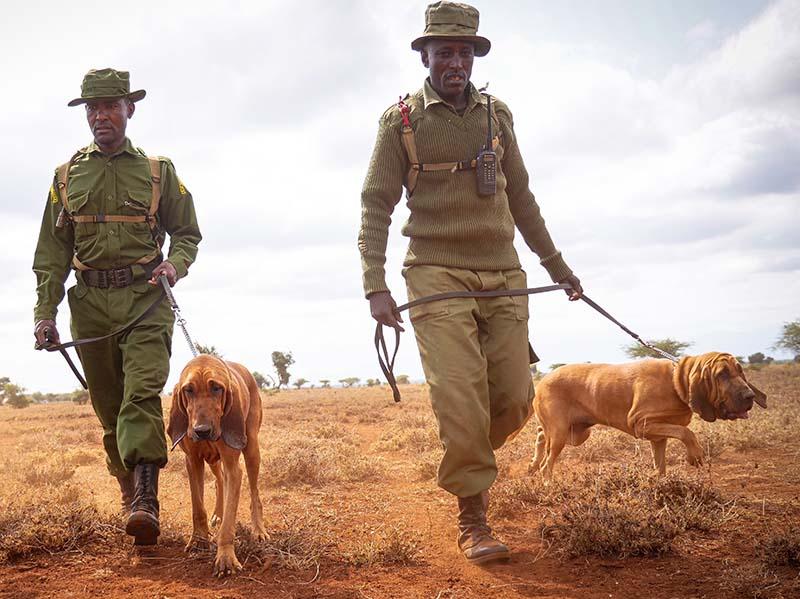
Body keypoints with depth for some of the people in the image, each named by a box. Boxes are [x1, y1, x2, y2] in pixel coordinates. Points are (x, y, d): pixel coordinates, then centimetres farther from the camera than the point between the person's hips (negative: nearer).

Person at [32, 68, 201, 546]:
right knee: (109, 406, 7)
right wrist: (45, 311, 3)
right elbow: (53, 251, 11)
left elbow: (187, 233, 12)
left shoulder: (159, 171, 7)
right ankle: (131, 495, 22)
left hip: (146, 298, -3)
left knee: (143, 391, -19)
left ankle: (146, 501, -27)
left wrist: (175, 264, -10)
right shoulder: (67, 176, 12)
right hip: (90, 303, 3)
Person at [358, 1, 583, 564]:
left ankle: (472, 457, 32)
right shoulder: (402, 120, 1)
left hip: (503, 275, 4)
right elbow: (376, 205, -1)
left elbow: (521, 197, 19)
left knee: (516, 397, 1)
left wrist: (556, 264, 22)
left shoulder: (497, 115, 11)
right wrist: (375, 284, -12)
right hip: (437, 277, -4)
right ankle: (472, 515, 3)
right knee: (460, 397, -11)